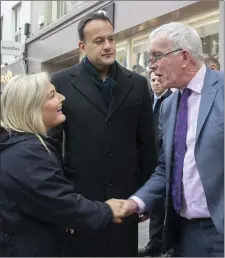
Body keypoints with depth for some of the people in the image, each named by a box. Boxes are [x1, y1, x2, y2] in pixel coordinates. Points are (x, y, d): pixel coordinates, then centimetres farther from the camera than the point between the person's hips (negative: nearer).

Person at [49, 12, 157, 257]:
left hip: (125, 194, 2)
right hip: (78, 195, -2)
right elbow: (52, 139, 0)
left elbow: (146, 143, 7)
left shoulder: (137, 84, 5)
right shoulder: (62, 82, -2)